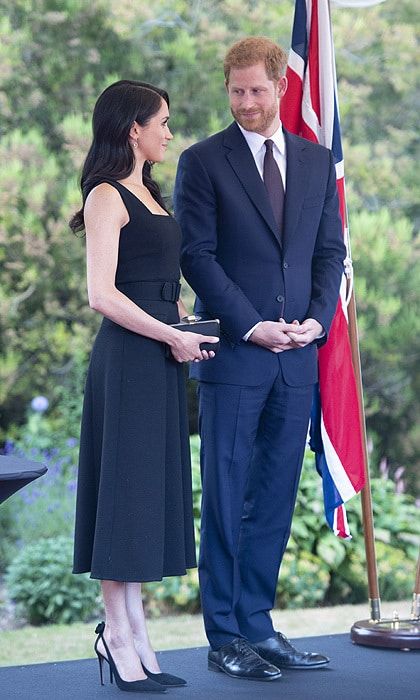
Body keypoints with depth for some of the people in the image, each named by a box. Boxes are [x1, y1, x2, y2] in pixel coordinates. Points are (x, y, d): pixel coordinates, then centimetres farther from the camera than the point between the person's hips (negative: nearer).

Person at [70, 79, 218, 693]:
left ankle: (132, 637, 16)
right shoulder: (107, 197, -10)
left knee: (149, 495, 10)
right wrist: (174, 336, -14)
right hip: (128, 358, -9)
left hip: (161, 356, 9)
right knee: (126, 488, -4)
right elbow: (103, 294, -18)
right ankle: (120, 636, 3)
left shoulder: (146, 194, 18)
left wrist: (188, 325, 6)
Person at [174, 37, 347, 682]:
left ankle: (257, 623, 16)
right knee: (226, 499, 0)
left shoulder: (317, 161, 12)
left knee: (276, 497, 8)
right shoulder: (204, 161, -1)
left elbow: (331, 251, 12)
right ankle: (226, 636, 6)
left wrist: (317, 319, -4)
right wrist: (252, 327, -13)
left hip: (298, 356, 4)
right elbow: (197, 255, -7)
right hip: (233, 355, -4)